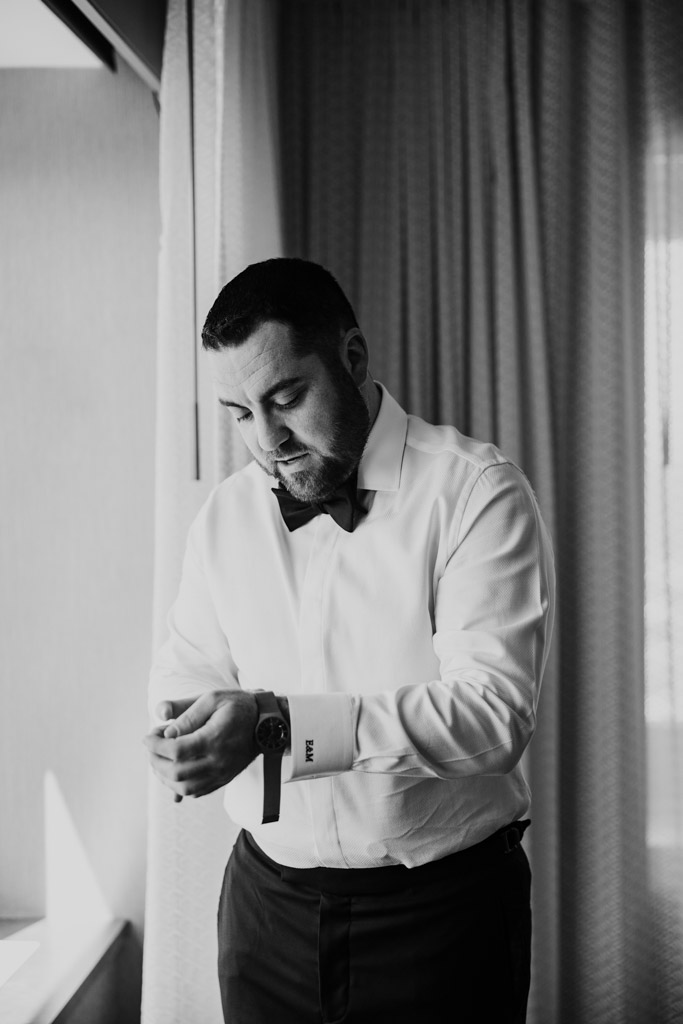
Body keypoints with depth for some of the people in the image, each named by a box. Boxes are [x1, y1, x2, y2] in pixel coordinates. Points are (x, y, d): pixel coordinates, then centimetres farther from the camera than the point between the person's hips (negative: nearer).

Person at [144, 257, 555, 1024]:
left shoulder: (475, 491, -13)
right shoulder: (225, 514, 5)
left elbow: (494, 708, -21)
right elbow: (185, 673, 8)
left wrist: (281, 724, -29)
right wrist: (184, 739, -16)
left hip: (440, 903, -4)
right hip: (267, 897, 4)